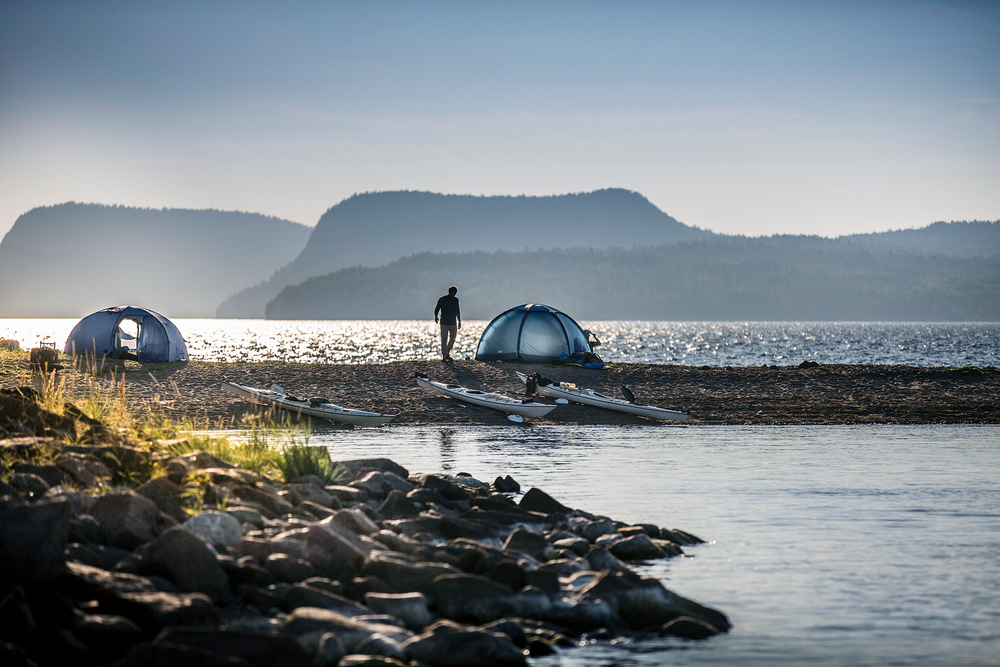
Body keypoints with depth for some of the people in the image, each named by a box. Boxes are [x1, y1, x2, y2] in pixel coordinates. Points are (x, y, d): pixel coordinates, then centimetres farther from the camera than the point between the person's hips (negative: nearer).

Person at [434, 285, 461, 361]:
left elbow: (436, 310, 12)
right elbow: (457, 311, -13)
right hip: (452, 322, -3)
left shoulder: (441, 299, 7)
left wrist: (435, 318, 31)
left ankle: (444, 356, -9)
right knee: (452, 337, 18)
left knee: (444, 339, 0)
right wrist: (459, 322, -10)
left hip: (443, 322, 3)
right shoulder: (454, 299, -6)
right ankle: (447, 353, 13)